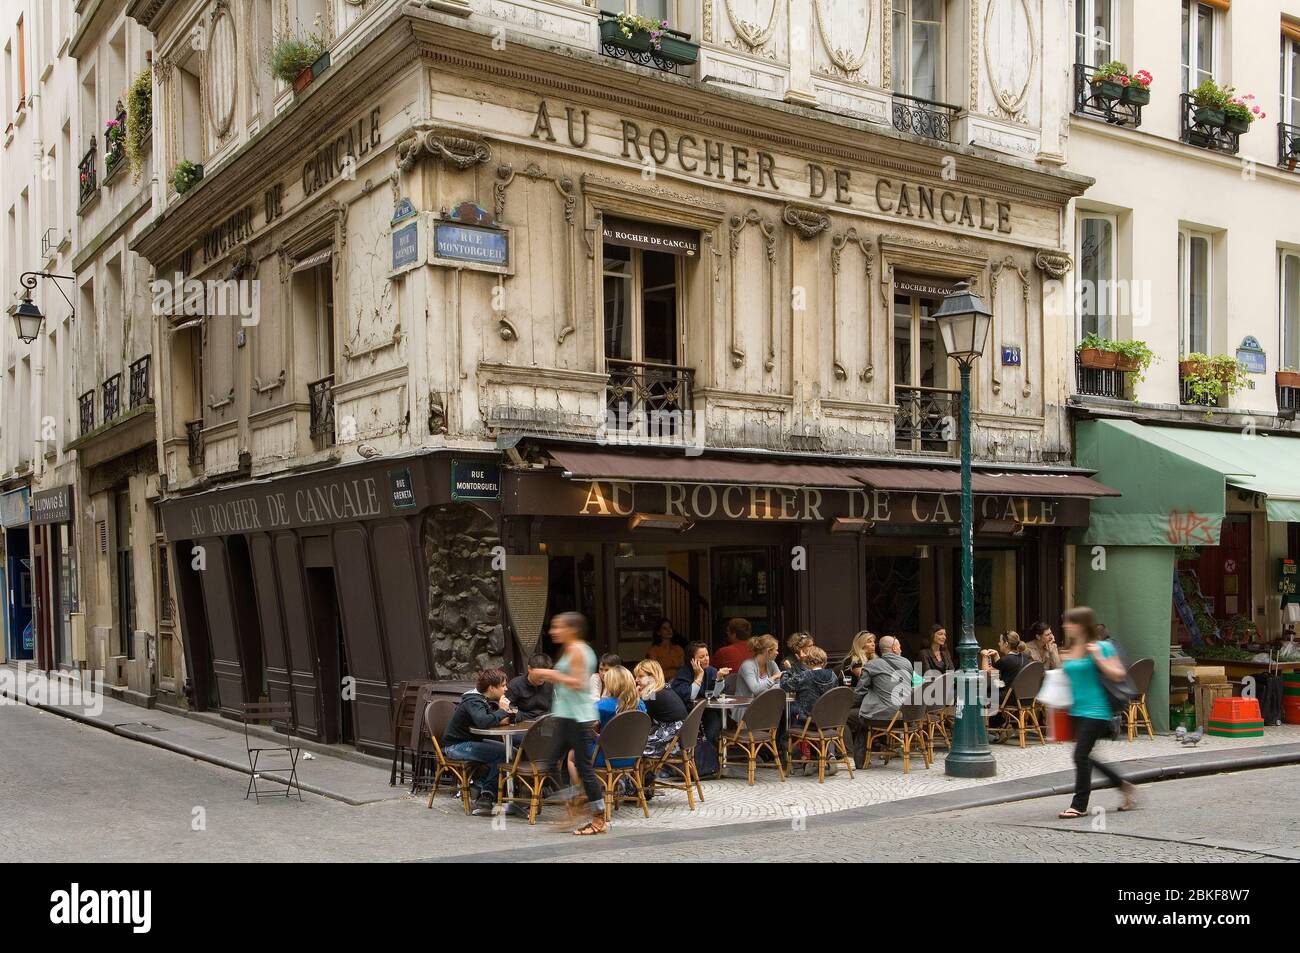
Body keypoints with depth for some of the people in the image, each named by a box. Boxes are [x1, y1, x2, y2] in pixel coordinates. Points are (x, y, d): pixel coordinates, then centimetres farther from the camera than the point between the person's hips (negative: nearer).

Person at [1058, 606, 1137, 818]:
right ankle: (1124, 785, 31)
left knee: (1081, 755, -9)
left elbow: (1118, 676, -9)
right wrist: (1062, 663, 6)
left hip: (1096, 710, -8)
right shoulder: (1069, 650, 11)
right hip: (1076, 711, 8)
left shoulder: (1102, 647, -7)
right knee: (1086, 757, 13)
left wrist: (1098, 658, -18)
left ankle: (1079, 805, 1)